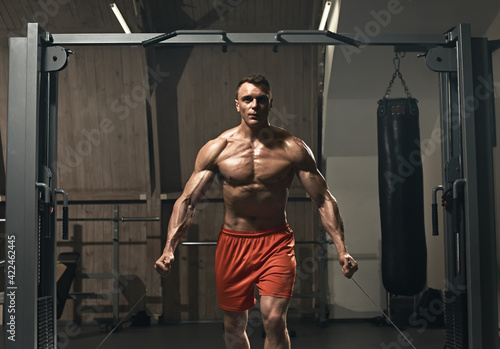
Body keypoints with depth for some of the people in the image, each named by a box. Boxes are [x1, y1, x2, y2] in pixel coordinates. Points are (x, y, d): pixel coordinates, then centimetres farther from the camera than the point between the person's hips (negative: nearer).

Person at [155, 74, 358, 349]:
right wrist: (169, 249, -16)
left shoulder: (293, 148, -5)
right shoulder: (216, 149, -4)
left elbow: (323, 200, -3)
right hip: (232, 242, 2)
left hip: (276, 241, -2)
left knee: (273, 319, -17)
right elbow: (187, 201, -4)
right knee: (233, 326, 12)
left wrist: (341, 249, -14)